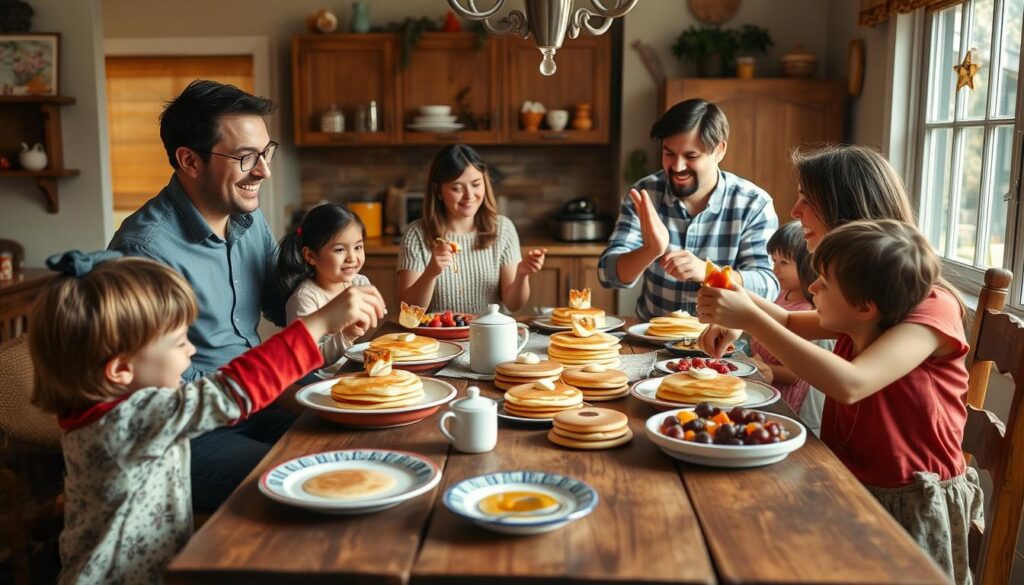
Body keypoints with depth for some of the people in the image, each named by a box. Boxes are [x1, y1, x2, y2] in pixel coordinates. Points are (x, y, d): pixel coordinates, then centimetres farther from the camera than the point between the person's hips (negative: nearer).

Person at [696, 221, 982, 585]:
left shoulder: (932, 310, -22)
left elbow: (850, 385, -38)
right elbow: (788, 324, 13)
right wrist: (735, 296, -9)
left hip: (915, 503, -6)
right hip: (850, 488, 6)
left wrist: (750, 319, -38)